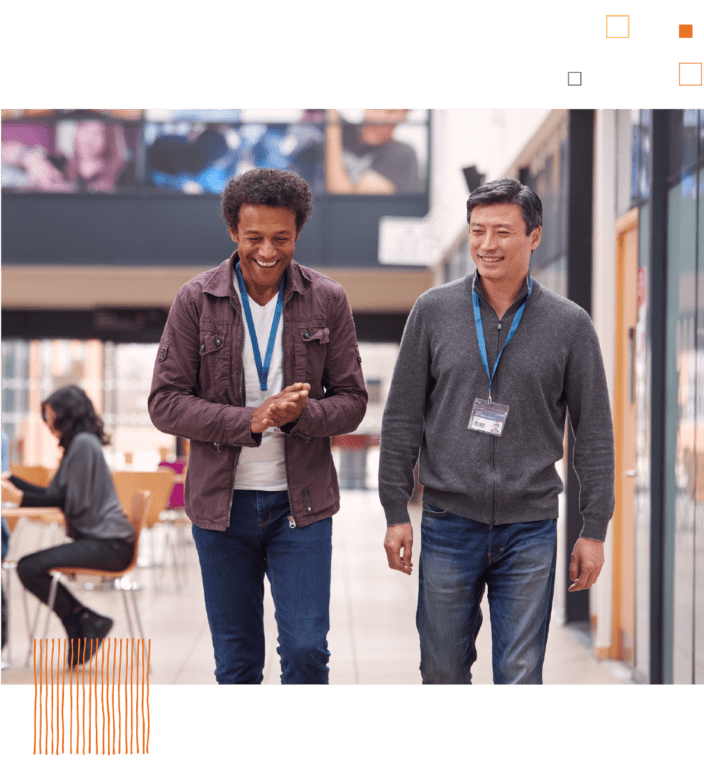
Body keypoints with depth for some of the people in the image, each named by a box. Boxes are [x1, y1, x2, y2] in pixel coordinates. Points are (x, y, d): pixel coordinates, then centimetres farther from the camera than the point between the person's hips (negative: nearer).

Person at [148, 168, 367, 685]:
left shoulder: (328, 301, 0)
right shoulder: (196, 301, -3)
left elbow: (352, 399, 3)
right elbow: (165, 402, -5)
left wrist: (302, 414, -20)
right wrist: (248, 421, -19)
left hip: (301, 503, 0)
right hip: (221, 504, 0)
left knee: (306, 650, -6)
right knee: (236, 661, 9)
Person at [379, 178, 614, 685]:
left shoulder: (570, 324, 1)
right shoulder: (434, 311, 3)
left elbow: (594, 434, 4)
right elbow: (402, 419, 5)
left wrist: (595, 530, 1)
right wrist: (396, 513, 1)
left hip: (530, 529, -1)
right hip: (448, 524, 1)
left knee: (520, 679, 0)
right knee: (443, 673, 7)